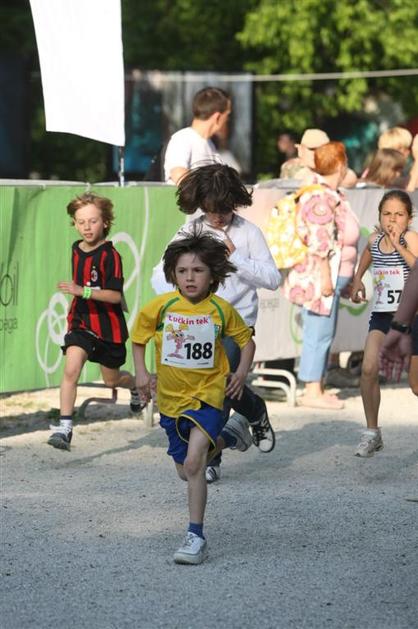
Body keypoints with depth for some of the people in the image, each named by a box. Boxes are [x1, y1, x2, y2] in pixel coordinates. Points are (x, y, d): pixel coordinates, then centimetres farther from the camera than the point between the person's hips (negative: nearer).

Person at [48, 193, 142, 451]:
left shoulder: (110, 255, -18)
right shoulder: (77, 250, 3)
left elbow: (116, 295, -24)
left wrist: (83, 292, -34)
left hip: (109, 326, -4)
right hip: (82, 322, 4)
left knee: (112, 379, 16)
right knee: (71, 370, -18)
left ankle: (137, 386, 51)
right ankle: (64, 427, -20)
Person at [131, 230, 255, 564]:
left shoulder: (221, 309, -9)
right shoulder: (161, 306, -8)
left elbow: (246, 339, 8)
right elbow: (139, 336, 8)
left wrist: (242, 372, -4)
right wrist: (141, 372, -2)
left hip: (207, 393, -4)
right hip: (170, 397, 4)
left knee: (193, 463, -22)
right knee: (185, 470, 17)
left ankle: (196, 536, -15)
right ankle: (226, 437, 47)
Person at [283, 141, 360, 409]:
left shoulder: (332, 195, 17)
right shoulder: (321, 197, -16)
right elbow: (319, 241, -21)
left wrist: (345, 280, 27)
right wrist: (326, 277, -22)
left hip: (332, 276, 11)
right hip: (320, 275, -11)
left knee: (324, 334, 12)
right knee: (319, 333, -8)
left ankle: (319, 388, 17)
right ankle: (312, 392, -6)